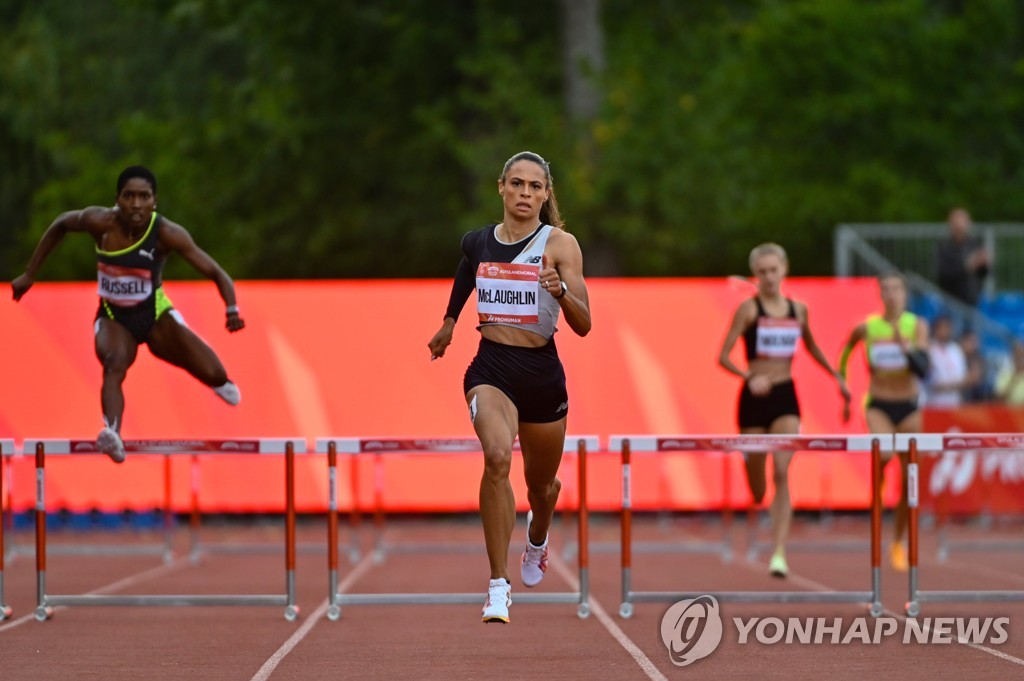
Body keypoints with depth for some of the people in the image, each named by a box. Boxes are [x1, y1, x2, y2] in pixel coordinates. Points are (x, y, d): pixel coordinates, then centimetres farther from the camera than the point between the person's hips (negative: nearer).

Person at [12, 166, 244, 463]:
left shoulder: (167, 234, -23)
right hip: (113, 317, -1)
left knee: (213, 375, -9)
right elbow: (61, 224, 2)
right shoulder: (100, 222, -19)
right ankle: (113, 434, -58)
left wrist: (232, 310, -44)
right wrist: (29, 274, 5)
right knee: (114, 364, -35)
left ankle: (219, 382, 32)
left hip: (156, 314, 1)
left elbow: (216, 273, -25)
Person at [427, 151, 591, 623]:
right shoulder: (476, 243, 3)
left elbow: (583, 325, -12)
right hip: (490, 367, 0)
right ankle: (498, 588, -25)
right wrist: (447, 327, 38)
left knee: (541, 482, 17)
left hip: (542, 372, 0)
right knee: (497, 457, -28)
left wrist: (561, 291, -30)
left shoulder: (560, 244, -7)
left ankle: (537, 537, 57)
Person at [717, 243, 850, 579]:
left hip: (785, 397, 2)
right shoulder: (749, 308, -5)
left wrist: (837, 377, 28)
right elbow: (723, 357, -12)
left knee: (782, 473, -18)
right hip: (754, 397, -2)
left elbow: (811, 346, 26)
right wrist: (749, 377, -28)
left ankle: (779, 554, -21)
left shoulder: (798, 310, 7)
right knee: (756, 489, 7)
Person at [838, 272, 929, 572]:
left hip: (908, 409, 1)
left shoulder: (917, 326, -4)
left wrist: (905, 346, -28)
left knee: (909, 481, 2)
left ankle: (899, 544, 19)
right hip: (878, 407, -1)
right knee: (884, 453, -33)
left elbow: (922, 369, -14)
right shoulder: (866, 328, -2)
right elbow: (845, 351, 17)